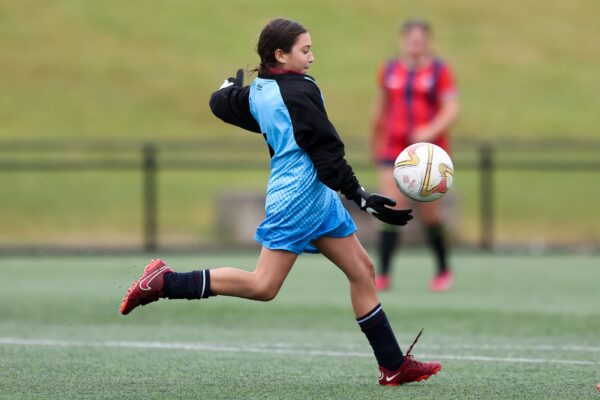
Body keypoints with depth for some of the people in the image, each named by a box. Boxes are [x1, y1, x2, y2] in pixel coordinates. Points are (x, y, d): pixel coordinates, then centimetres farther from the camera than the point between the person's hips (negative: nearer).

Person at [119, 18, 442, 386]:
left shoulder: (258, 91, 8)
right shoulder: (299, 91, -16)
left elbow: (221, 103, 25)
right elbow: (326, 151, -19)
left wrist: (232, 85, 47)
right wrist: (362, 198, -18)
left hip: (318, 199, 10)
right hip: (297, 198, -10)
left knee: (362, 270, 9)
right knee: (263, 286, -10)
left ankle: (394, 366, 11)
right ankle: (165, 282, -5)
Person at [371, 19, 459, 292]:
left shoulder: (439, 71, -1)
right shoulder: (389, 70, 8)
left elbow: (451, 109, -9)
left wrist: (431, 131, -26)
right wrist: (375, 142, 27)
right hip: (393, 152, 2)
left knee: (430, 215, 0)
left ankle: (443, 270, 22)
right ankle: (383, 275, -11)